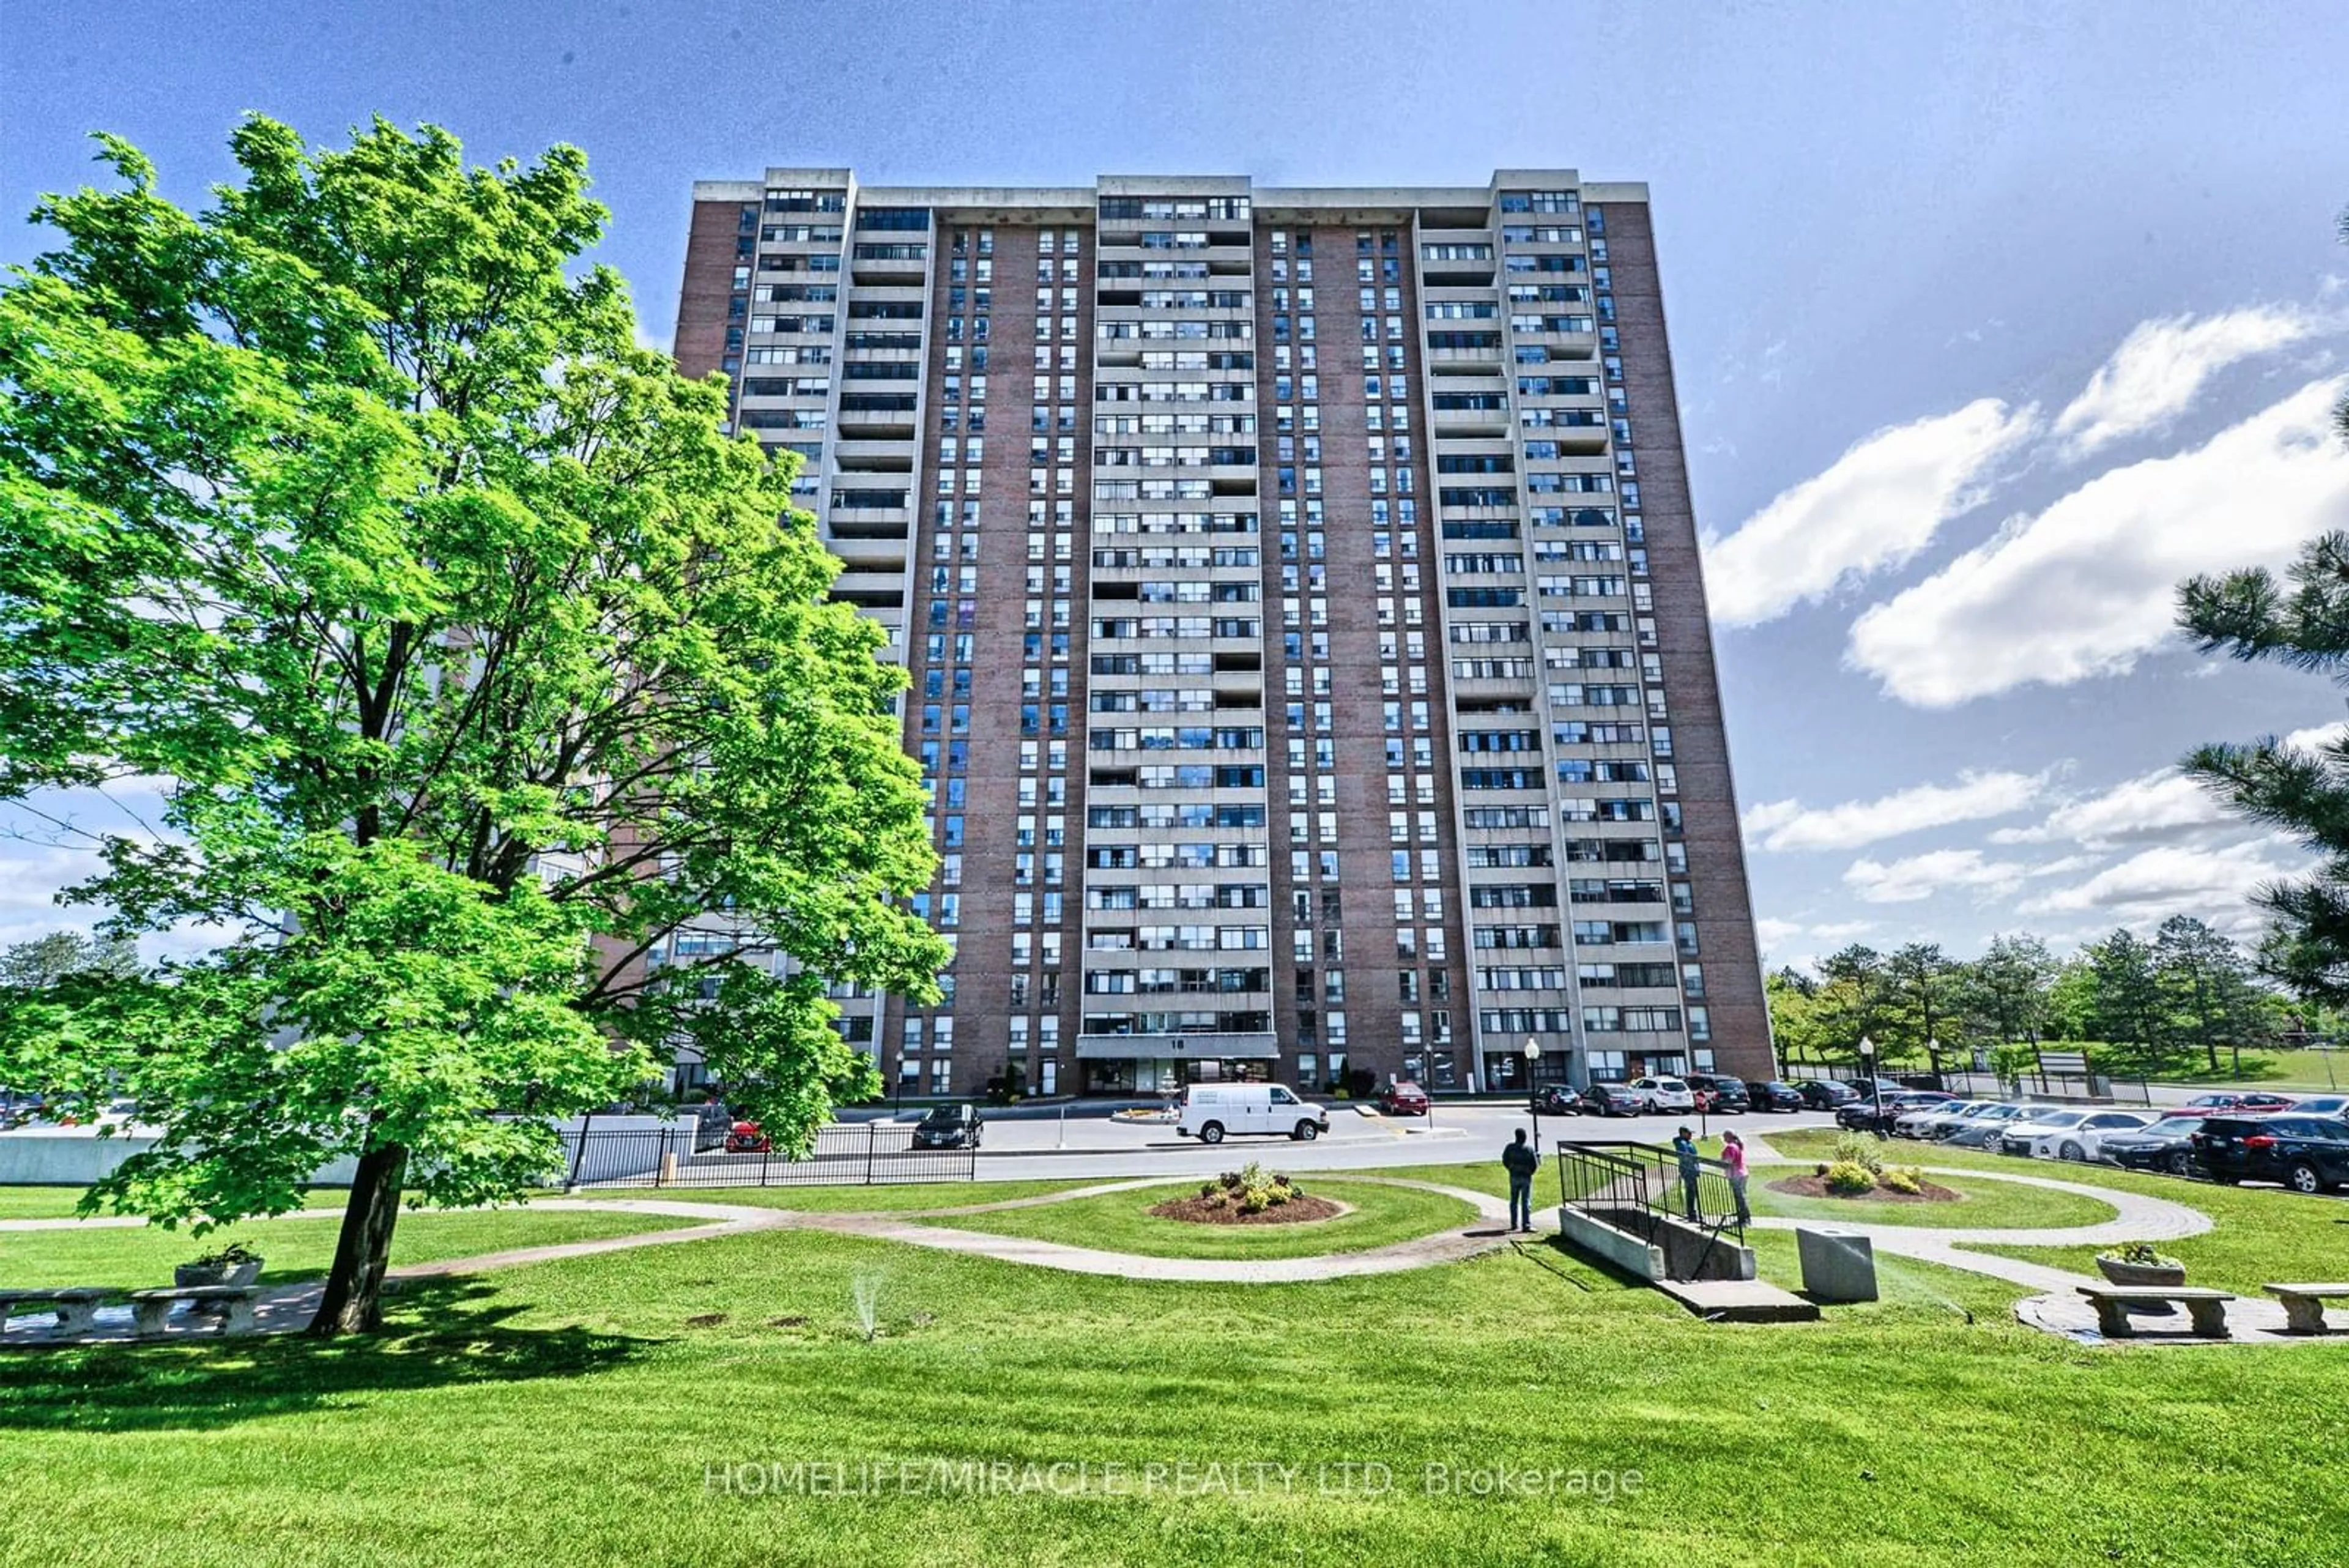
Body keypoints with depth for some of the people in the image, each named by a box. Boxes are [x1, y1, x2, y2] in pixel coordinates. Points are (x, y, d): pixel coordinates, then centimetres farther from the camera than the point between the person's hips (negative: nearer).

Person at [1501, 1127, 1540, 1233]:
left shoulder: (1510, 1148, -6)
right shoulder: (1530, 1149, -12)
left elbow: (1505, 1161, 3)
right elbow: (1535, 1164, -10)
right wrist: (1538, 1155, 9)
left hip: (1514, 1177, 2)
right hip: (1526, 1177, -2)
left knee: (1514, 1201, 13)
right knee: (1526, 1202, 0)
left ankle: (1514, 1224, 19)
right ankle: (1526, 1225, -5)